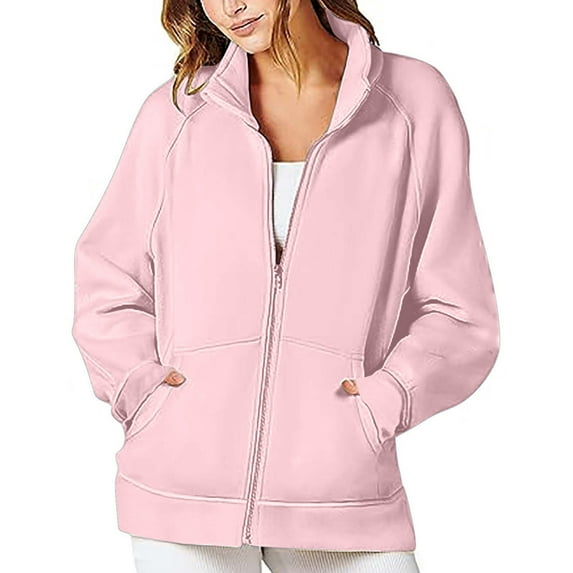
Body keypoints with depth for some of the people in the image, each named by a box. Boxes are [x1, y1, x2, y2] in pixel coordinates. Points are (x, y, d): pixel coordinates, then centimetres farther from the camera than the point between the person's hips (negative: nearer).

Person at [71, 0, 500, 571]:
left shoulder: (417, 101, 2)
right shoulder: (176, 110, 5)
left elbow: (459, 314, 4)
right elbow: (106, 279, 13)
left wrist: (380, 403, -10)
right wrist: (140, 388, -2)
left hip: (340, 496, 0)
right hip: (182, 483, 1)